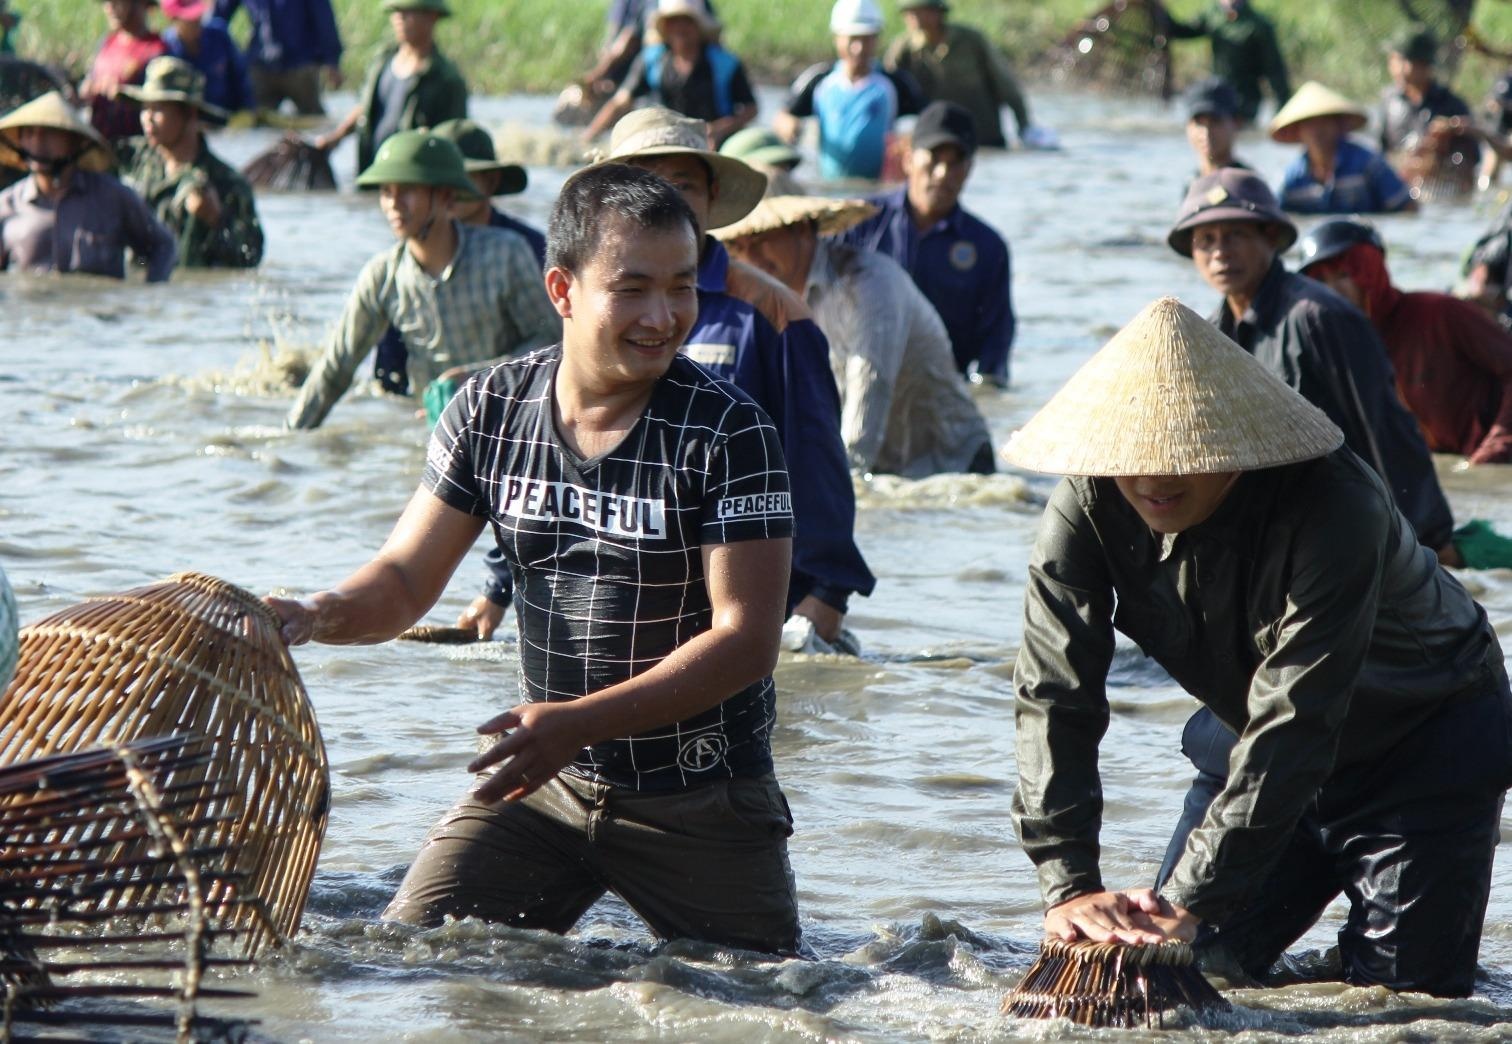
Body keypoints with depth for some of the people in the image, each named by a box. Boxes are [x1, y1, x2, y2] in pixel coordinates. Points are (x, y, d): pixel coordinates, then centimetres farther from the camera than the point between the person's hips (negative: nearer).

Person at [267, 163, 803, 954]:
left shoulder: (728, 434, -15)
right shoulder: (492, 412, -2)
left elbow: (747, 641, -19)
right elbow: (407, 578, 3)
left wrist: (580, 723, -28)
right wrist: (328, 614, -21)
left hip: (702, 797, -3)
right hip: (542, 777, 3)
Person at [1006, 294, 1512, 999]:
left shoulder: (1331, 506, -37)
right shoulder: (1087, 507, -21)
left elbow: (1293, 723, -40)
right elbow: (1052, 694, -22)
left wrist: (1187, 900, -43)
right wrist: (1069, 885, -33)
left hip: (1424, 745, -5)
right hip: (1282, 762, 5)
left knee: (1402, 994, -15)